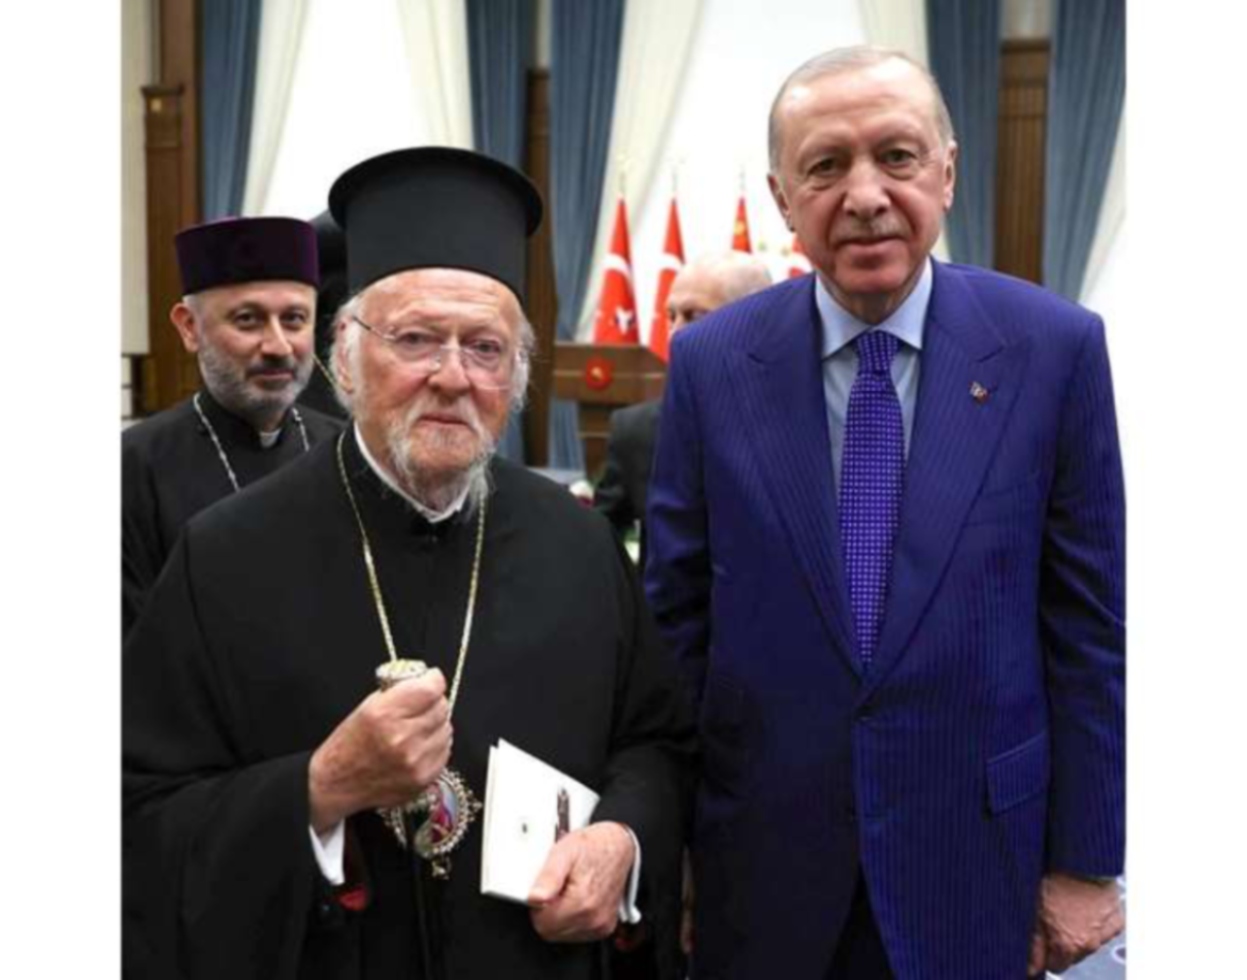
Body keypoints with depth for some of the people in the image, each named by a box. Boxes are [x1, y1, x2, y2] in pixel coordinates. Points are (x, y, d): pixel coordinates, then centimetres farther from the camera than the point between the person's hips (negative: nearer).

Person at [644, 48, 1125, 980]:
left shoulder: (1054, 346, -8)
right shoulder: (711, 361, -5)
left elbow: (1089, 623, -4)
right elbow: (675, 617, 0)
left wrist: (1085, 858, -1)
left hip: (971, 843, 0)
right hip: (759, 848, 1)